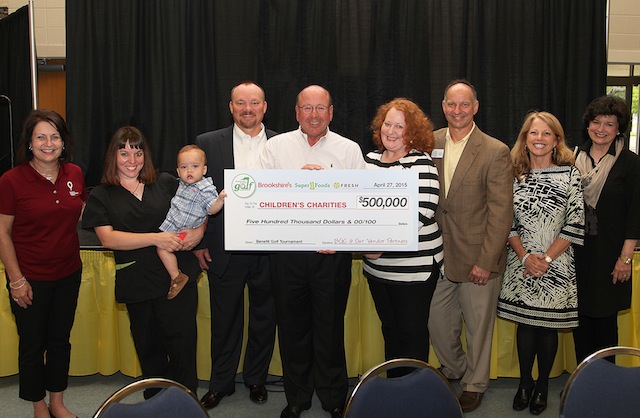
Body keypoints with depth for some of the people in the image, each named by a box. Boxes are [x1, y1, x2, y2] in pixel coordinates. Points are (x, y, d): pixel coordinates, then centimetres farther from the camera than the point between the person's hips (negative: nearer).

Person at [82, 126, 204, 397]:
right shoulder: (101, 196, 4)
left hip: (179, 276, 0)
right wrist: (156, 238, -18)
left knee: (182, 341, 0)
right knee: (149, 347, 13)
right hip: (137, 281, 0)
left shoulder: (166, 183, 7)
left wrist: (199, 231, -10)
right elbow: (107, 238, -9)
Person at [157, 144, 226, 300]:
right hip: (171, 226, 9)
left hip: (184, 232, -9)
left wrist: (220, 200, -45)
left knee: (162, 247, -17)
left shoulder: (205, 189, -18)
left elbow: (212, 209, -29)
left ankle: (176, 277, -7)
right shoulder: (183, 185, 8)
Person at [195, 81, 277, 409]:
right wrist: (199, 243, -1)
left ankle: (256, 379, 32)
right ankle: (220, 383, 29)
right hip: (224, 249, 0)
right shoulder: (208, 143, 1)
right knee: (224, 320, 12)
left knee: (264, 318, 13)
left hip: (270, 248, 1)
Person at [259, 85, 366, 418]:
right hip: (287, 251, 1)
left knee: (330, 326, 7)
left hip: (333, 253, -1)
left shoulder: (349, 150, 6)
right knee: (292, 326, 11)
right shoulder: (276, 146, 6)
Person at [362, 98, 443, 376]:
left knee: (412, 333, 5)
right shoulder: (370, 160, 9)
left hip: (413, 267, -6)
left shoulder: (420, 163, -11)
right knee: (390, 330, 18)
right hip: (377, 266, 7)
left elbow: (421, 214, -19)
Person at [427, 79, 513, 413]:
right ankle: (455, 369, 43)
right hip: (438, 256, 4)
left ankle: (475, 384, 35)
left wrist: (485, 261, -14)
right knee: (437, 324, 15)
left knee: (478, 326, 12)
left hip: (477, 258, -4)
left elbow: (501, 213, -11)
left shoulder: (496, 152, -10)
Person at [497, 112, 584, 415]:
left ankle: (543, 385, 25)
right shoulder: (514, 175, 2)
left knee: (548, 325, 7)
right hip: (521, 263, 2)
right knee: (525, 323, 8)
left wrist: (546, 258, -11)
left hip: (556, 264, -1)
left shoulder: (570, 174, -3)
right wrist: (525, 256, -8)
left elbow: (576, 224, -6)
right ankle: (524, 382, 26)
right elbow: (507, 222, 4)